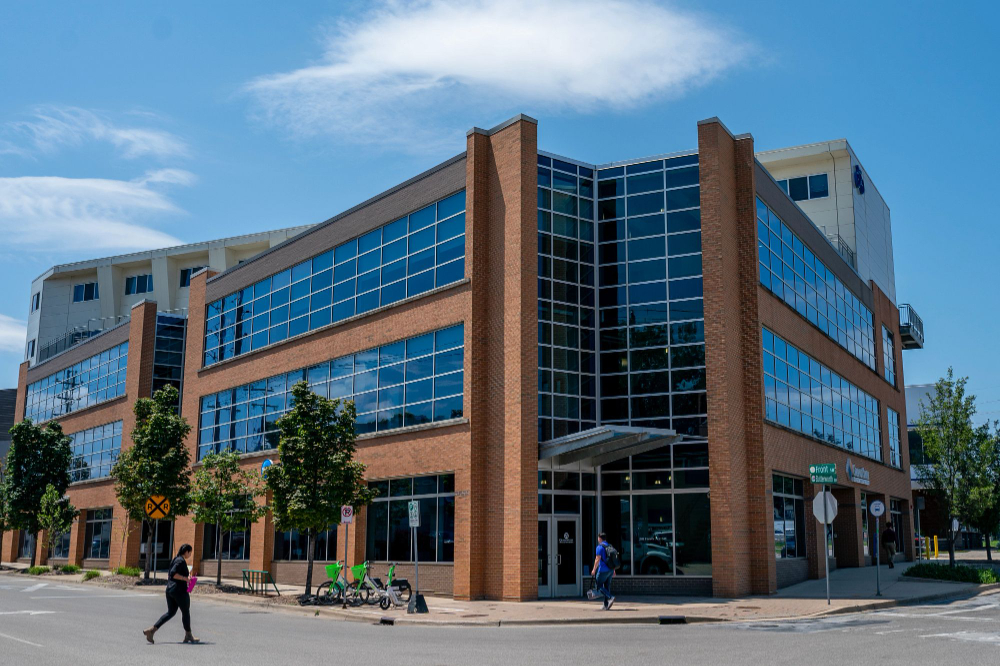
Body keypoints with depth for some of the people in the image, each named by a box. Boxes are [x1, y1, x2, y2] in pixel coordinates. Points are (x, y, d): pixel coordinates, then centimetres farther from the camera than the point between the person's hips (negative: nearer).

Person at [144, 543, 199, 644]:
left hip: (170, 589, 9)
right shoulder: (181, 561, -15)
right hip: (180, 590, -9)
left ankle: (152, 630, 2)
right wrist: (185, 578, -19)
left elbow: (169, 575, 19)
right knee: (186, 612, 6)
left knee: (170, 612, 14)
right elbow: (173, 574, -25)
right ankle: (188, 636, 17)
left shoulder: (175, 560, 14)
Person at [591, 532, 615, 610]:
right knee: (607, 587, 10)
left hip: (603, 570, -7)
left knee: (599, 586, -1)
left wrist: (594, 569, -7)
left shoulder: (600, 547, -9)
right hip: (610, 570, 7)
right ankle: (606, 605, 8)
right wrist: (613, 570, 20)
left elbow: (597, 559, -13)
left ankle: (610, 598, -20)